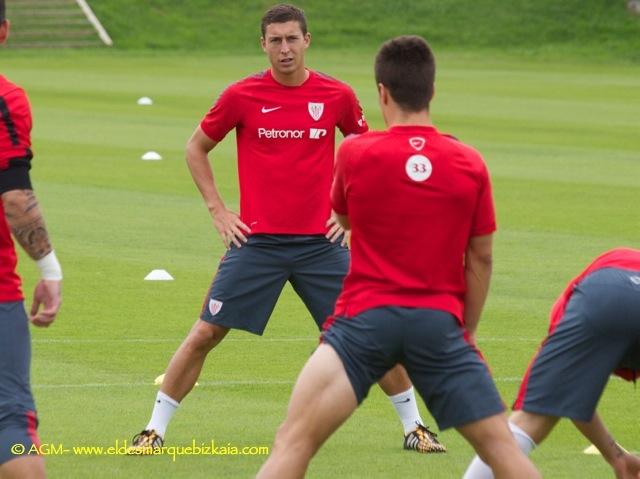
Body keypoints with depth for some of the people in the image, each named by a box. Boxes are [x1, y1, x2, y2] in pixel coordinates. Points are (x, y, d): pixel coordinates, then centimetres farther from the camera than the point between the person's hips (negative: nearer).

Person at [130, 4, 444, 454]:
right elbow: (196, 149, 10)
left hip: (321, 242, 1)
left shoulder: (337, 96, 0)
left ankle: (415, 426, 16)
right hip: (256, 240, -1)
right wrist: (218, 209, 3)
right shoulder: (242, 96, -3)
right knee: (205, 333, -4)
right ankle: (155, 429, 7)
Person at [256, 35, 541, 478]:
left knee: (293, 442, -2)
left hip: (366, 317, -1)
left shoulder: (355, 153, -2)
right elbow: (481, 258, 7)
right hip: (440, 322, 2)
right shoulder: (470, 164, 1)